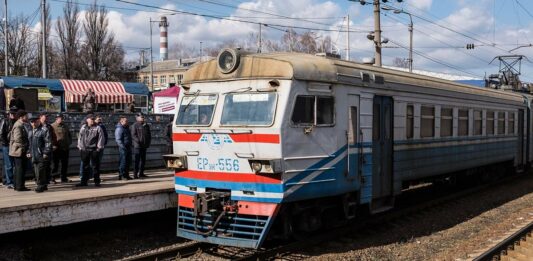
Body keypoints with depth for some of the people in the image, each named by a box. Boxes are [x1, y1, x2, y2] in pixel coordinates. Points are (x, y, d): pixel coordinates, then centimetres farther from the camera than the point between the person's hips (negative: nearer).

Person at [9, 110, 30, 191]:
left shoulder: (21, 125, 16)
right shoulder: (18, 126, -17)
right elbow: (18, 139, -24)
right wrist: (25, 149, -18)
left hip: (20, 151, 11)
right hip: (19, 151, -11)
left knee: (18, 169, 14)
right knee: (20, 168, -7)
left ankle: (17, 186, 20)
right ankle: (20, 186, -5)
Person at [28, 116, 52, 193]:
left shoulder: (44, 130, -8)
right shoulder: (31, 131, 18)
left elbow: (48, 143, -12)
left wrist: (46, 153, -15)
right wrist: (30, 152, 20)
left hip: (42, 155, -8)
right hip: (34, 156, 8)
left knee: (40, 171, -10)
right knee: (36, 171, 9)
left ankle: (41, 186, -3)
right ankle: (44, 185, 18)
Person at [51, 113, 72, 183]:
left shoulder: (65, 126, 13)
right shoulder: (52, 126, -5)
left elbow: (69, 135, 22)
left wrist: (69, 142, 9)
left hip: (65, 148, 6)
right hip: (56, 149, -6)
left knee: (65, 164, 11)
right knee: (55, 165, -2)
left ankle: (64, 178, 20)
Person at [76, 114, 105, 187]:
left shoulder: (98, 128, 0)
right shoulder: (83, 128, 12)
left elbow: (101, 138, -3)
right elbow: (80, 137, 17)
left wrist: (99, 148, -8)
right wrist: (80, 147, 10)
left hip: (94, 150, -4)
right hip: (84, 150, 4)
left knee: (95, 166, 0)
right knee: (85, 166, 9)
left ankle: (97, 181, 7)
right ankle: (84, 181, 15)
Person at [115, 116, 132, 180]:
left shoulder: (126, 128, 17)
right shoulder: (119, 129, -12)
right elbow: (118, 139, -18)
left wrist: (130, 145, 18)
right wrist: (123, 147, -23)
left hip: (128, 147, 9)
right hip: (123, 148, -9)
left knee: (128, 161, 12)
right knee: (123, 162, -6)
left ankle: (126, 175, 20)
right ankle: (121, 175, -1)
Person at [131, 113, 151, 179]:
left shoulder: (146, 125, 16)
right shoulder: (135, 125, -5)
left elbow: (149, 134, 20)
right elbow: (133, 135, -12)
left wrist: (148, 142, 7)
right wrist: (138, 141, -22)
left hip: (144, 146, 7)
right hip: (137, 146, -7)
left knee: (143, 159, 11)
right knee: (137, 160, -6)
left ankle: (141, 173, 20)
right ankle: (135, 174, -3)